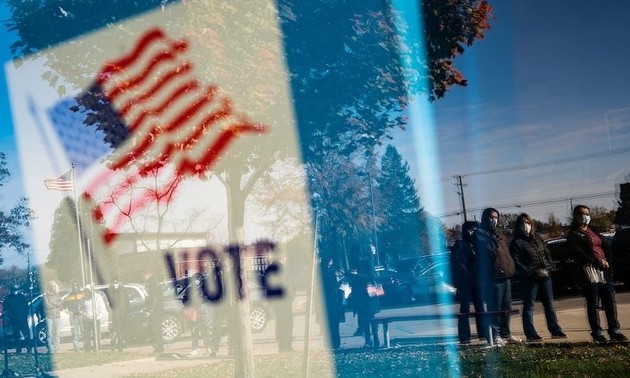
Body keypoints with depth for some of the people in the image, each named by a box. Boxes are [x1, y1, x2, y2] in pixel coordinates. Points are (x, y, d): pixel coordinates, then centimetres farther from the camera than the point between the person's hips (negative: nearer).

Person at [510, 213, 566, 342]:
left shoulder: (537, 238, 14)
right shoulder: (516, 242, -5)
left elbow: (547, 253, 15)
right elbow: (517, 263, -12)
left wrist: (548, 268, -1)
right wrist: (532, 273, -17)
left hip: (545, 276, 6)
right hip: (529, 279, -6)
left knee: (549, 305, 11)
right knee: (529, 306, -2)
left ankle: (555, 331, 18)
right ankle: (530, 334, -1)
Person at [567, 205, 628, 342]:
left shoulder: (594, 232, 23)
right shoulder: (573, 235, 2)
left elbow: (605, 247, 14)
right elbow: (579, 253, -12)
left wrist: (607, 261, -5)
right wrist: (595, 262, -21)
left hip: (604, 270, 6)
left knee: (610, 301, 2)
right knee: (593, 303, -3)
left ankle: (614, 330, 7)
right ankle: (597, 332, 2)